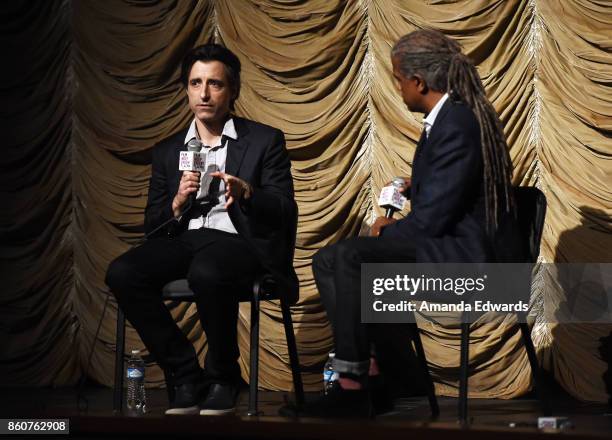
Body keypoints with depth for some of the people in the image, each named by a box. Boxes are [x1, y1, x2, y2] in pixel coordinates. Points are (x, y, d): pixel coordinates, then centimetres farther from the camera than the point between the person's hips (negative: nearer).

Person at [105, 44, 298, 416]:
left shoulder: (265, 141, 10)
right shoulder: (168, 151, 20)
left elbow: (285, 214, 1)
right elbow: (152, 226, 15)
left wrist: (247, 193, -19)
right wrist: (177, 203, -7)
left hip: (240, 241, -4)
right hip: (182, 241, 4)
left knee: (207, 273, -39)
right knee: (122, 273, -27)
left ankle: (223, 379, -13)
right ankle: (185, 377, -14)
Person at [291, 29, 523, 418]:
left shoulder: (456, 125, -20)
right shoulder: (451, 116, 11)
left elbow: (431, 220, -20)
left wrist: (388, 229, -3)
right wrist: (418, 183, 21)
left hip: (467, 260, -11)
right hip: (451, 245, 11)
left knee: (351, 257, -26)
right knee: (328, 261, 4)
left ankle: (353, 386, -20)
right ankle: (373, 366, -6)